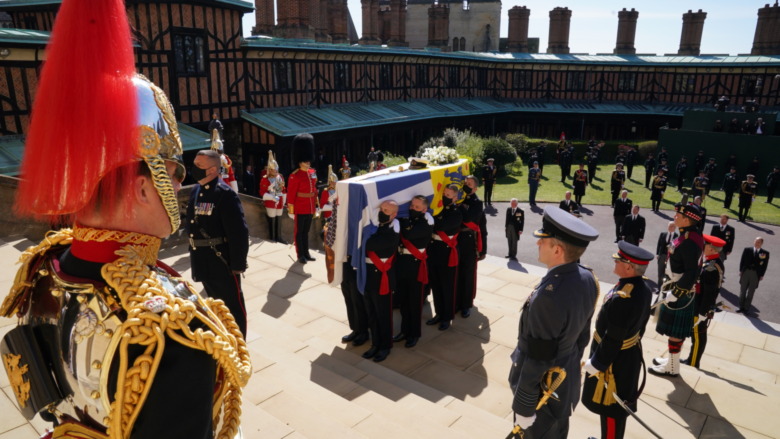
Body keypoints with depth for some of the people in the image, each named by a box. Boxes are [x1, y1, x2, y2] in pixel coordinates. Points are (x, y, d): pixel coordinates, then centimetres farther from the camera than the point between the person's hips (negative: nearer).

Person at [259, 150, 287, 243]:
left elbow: (284, 190, 16)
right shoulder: (265, 179, -10)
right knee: (272, 221, 0)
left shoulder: (280, 177, 8)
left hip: (280, 203, 6)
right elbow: (263, 192, -14)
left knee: (279, 220, 12)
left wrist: (283, 201, 15)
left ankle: (278, 237, 22)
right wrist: (272, 197, -24)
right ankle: (272, 238, 10)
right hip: (270, 204, -6)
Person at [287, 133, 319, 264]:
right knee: (299, 232, 6)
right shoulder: (295, 176, -16)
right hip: (300, 209, -7)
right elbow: (291, 194, -14)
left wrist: (317, 205, 14)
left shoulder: (312, 172, 6)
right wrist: (290, 210, -14)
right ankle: (300, 255, 15)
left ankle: (306, 253, 27)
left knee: (306, 231, 17)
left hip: (310, 208, 7)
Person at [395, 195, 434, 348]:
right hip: (401, 261, 6)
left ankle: (415, 334, 22)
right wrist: (403, 214, -8)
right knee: (402, 298, 14)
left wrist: (404, 217, -17)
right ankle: (405, 329, 31)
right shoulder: (406, 217, 5)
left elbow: (408, 233, -27)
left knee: (415, 300, 6)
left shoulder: (426, 221, -13)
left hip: (416, 264, -6)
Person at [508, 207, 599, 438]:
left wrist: (523, 407, -16)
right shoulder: (588, 279, -10)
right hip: (568, 379, 8)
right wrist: (572, 364, 19)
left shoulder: (548, 296, -37)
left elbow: (535, 360, -28)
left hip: (543, 387, -7)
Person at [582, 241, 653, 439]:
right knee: (617, 406, 27)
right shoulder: (644, 289, -5)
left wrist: (595, 364, -15)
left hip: (615, 361, -9)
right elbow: (640, 325, 8)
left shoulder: (621, 299, -35)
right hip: (631, 354, 9)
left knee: (611, 408, 12)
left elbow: (613, 340, -28)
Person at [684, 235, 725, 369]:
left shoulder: (711, 268, -28)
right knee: (697, 335, 20)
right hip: (699, 307, 9)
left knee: (698, 336, 6)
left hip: (700, 309, -9)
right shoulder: (716, 263, 4)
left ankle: (693, 365, 20)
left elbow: (709, 294, -25)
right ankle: (692, 360, 34)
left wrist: (701, 314, -19)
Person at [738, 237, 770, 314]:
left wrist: (761, 275, -5)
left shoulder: (765, 253, 1)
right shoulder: (747, 250, 4)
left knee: (750, 293, 5)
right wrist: (741, 271, -1)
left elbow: (764, 265, 0)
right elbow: (742, 260, 5)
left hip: (756, 274, -1)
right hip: (745, 272, 1)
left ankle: (746, 308, 14)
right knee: (742, 291, 7)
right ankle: (741, 307, 16)